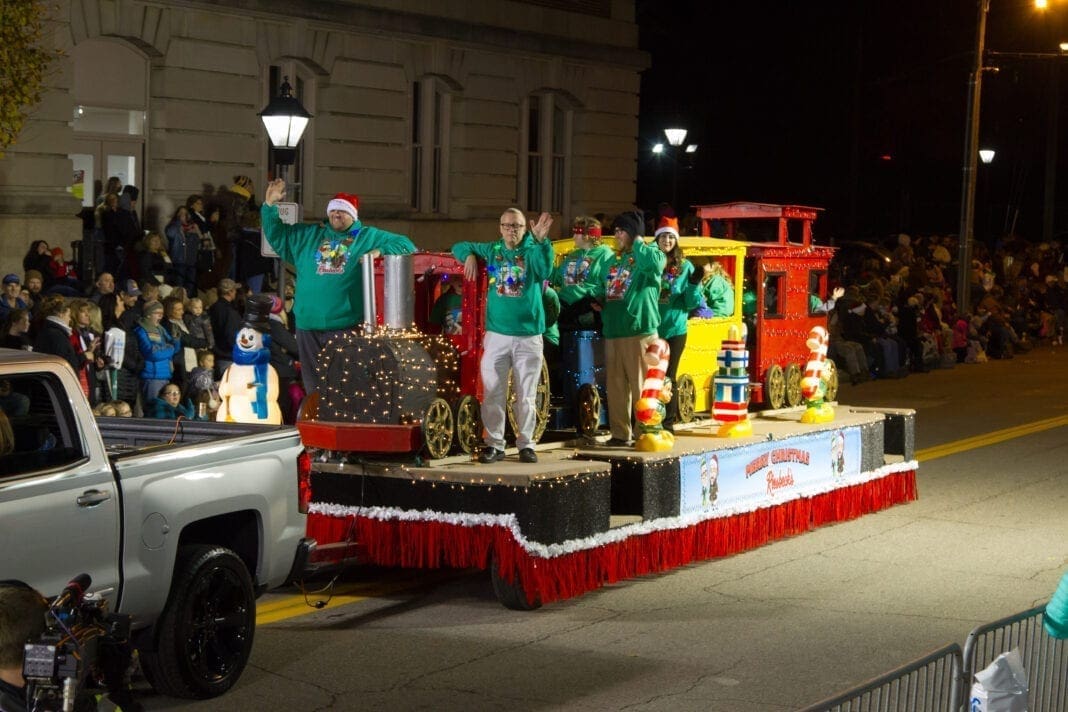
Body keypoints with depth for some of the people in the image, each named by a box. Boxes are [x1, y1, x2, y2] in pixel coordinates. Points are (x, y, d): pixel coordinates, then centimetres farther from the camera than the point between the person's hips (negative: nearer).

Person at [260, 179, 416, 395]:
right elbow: (276, 235, 23)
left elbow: (405, 245, 7)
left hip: (346, 325, -4)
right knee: (313, 384, 9)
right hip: (308, 324, 4)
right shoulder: (308, 236, 18)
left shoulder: (369, 237, 10)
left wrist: (381, 251, -11)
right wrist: (270, 206, 11)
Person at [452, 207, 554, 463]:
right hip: (496, 334, 2)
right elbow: (459, 247, 20)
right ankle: (494, 444, 7)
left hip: (529, 336, -2)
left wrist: (541, 241, -36)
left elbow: (545, 271, -21)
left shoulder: (533, 251, 0)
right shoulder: (492, 250, 9)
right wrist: (469, 255, -3)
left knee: (526, 395, 4)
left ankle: (526, 444, 12)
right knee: (492, 393, 1)